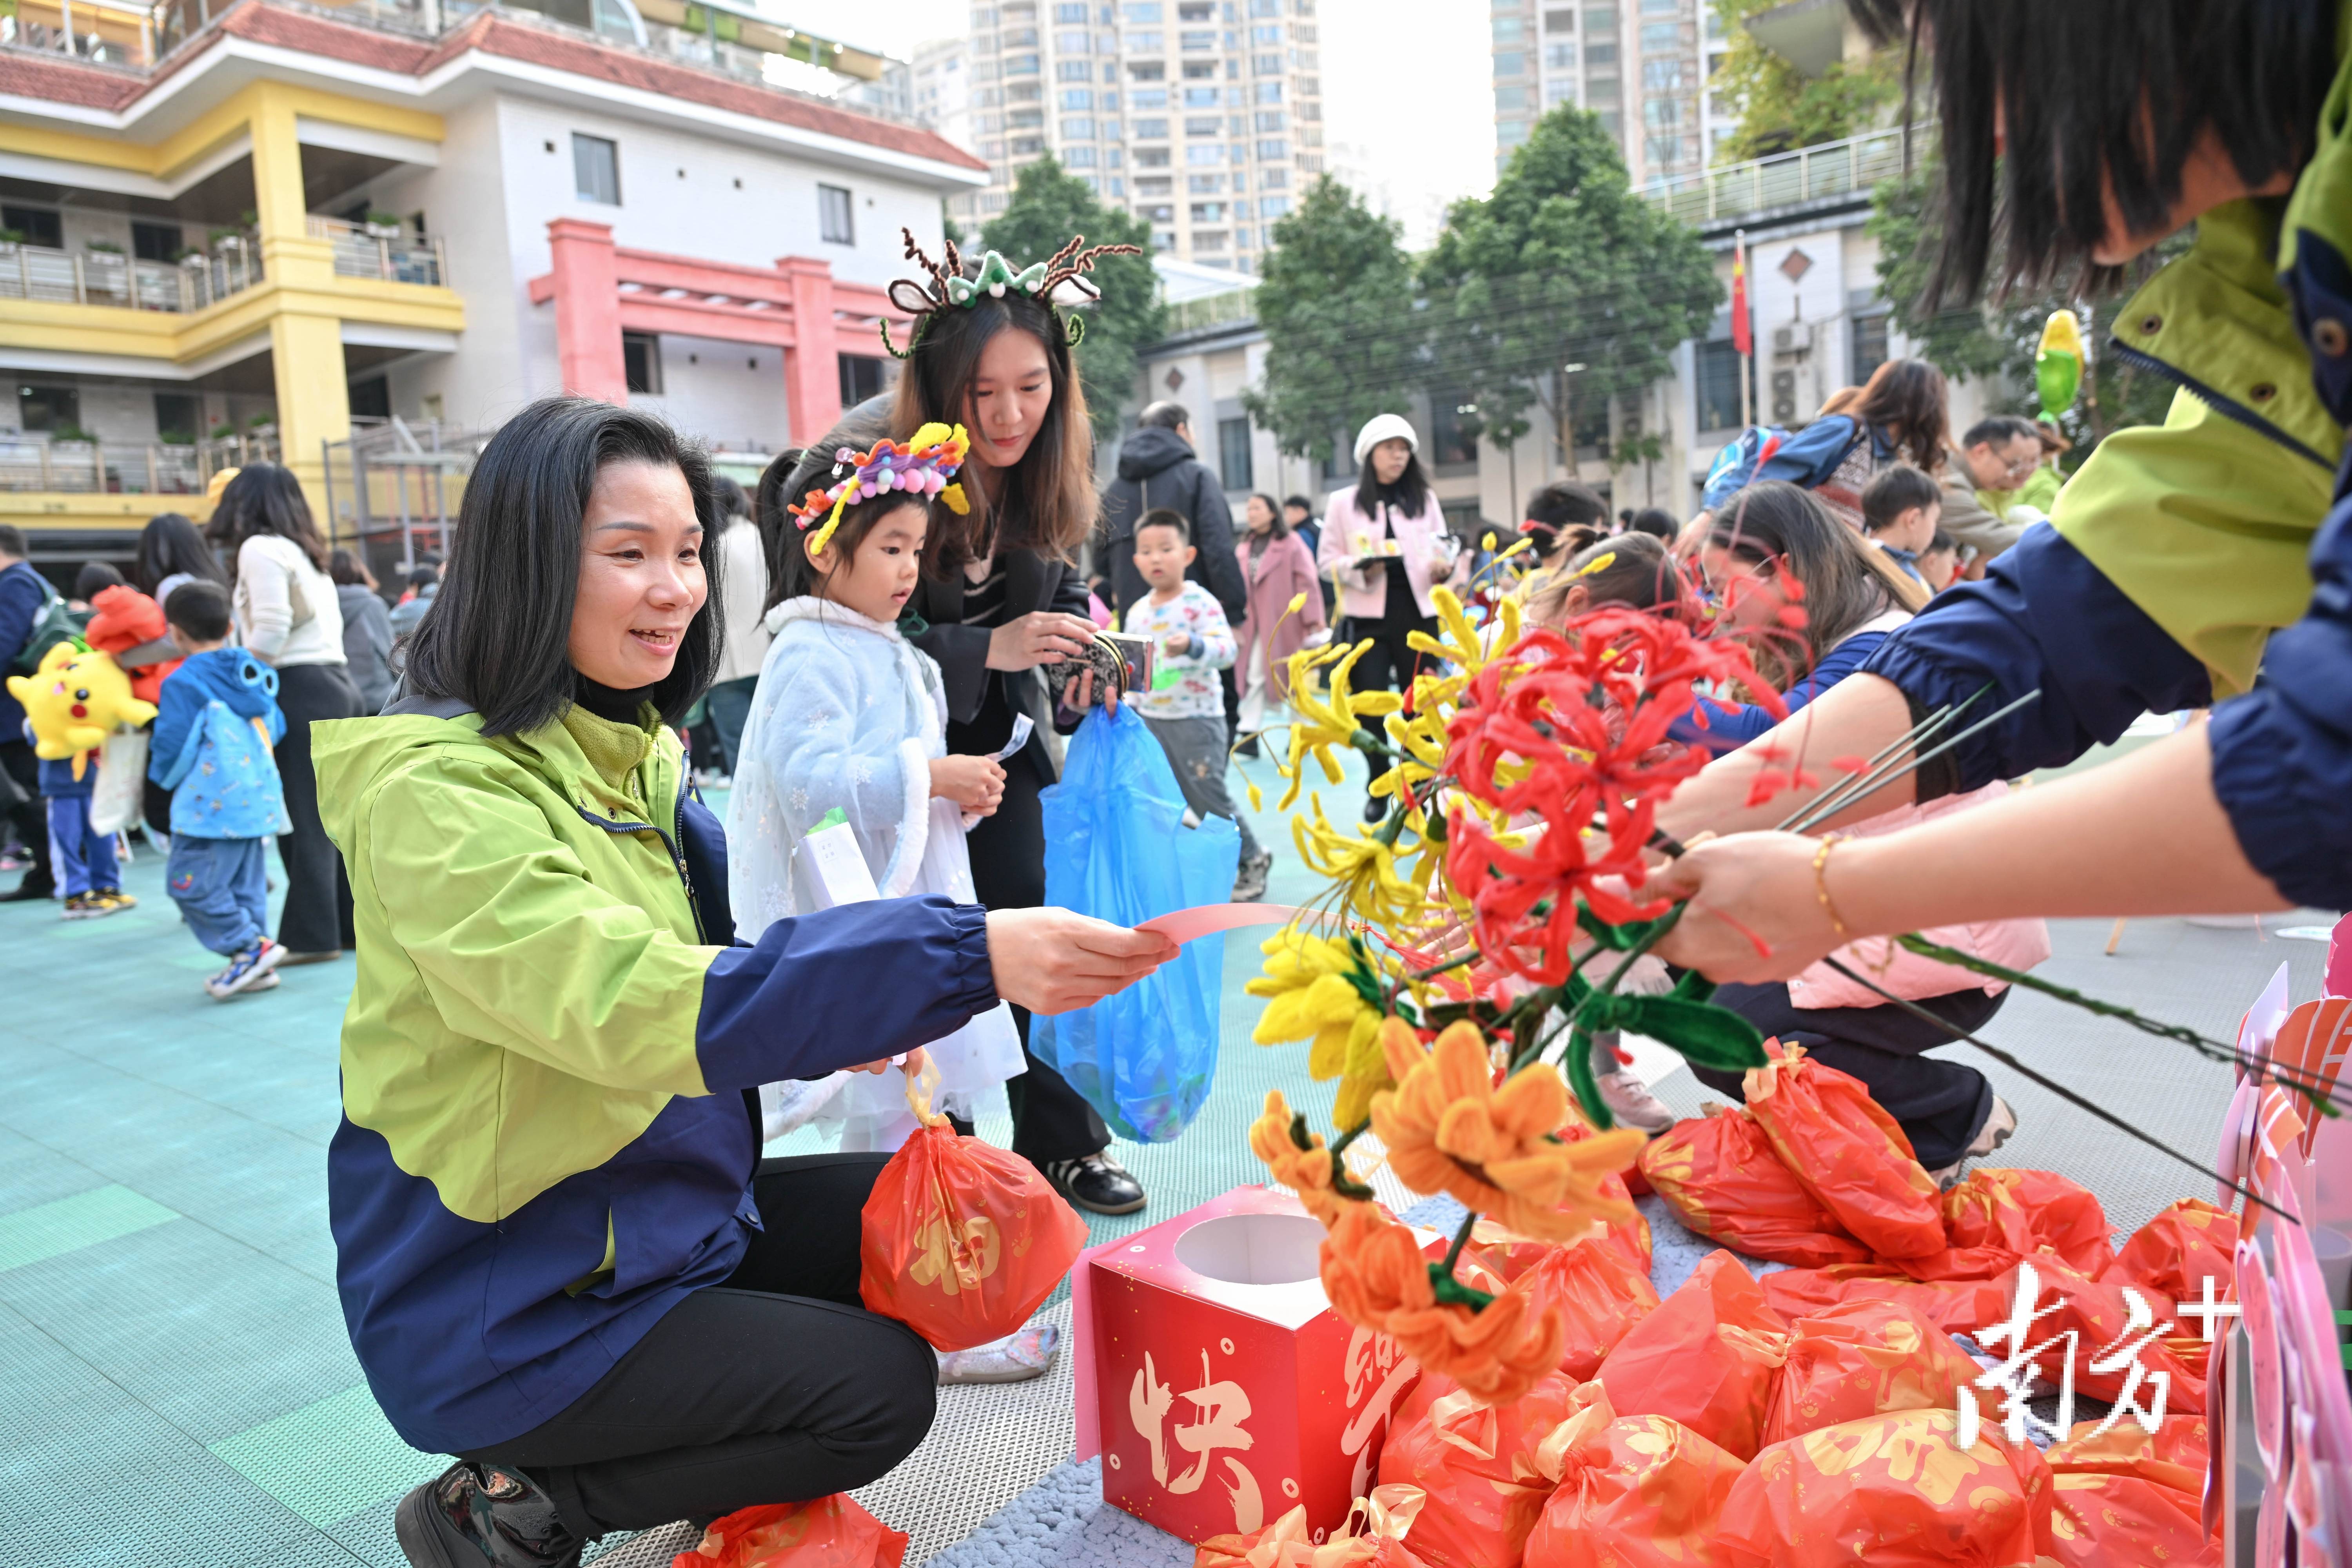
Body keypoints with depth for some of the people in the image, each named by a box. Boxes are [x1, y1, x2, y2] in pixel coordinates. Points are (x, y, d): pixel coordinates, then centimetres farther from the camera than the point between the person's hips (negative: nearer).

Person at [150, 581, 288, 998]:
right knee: (246, 884, 13)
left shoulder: (183, 683, -11)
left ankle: (250, 947, -7)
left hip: (211, 807, -8)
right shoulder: (254, 675, 10)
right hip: (259, 799, 8)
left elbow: (172, 744, -12)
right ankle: (256, 967, 15)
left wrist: (163, 776, 8)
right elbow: (276, 729, 17)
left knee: (190, 883, -1)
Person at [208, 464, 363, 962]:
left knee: (302, 818, -5)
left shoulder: (260, 548, -5)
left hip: (300, 690, -8)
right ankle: (355, 921, 14)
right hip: (336, 683, 8)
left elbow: (270, 632, -15)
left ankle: (312, 935, -2)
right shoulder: (305, 551, 20)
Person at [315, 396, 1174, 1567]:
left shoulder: (632, 750, 2)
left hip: (671, 1204, 8)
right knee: (877, 1387, -11)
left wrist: (825, 1020, -7)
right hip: (508, 1299, -8)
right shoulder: (435, 791, -24)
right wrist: (967, 956, -44)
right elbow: (639, 1002, -37)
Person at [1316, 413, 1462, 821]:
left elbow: (1442, 549, 13)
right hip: (1367, 615, -1)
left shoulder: (1425, 499, 12)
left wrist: (1444, 565, -10)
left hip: (1417, 612, 2)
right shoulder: (1343, 502, 5)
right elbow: (1327, 558, 4)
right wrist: (1359, 569, -15)